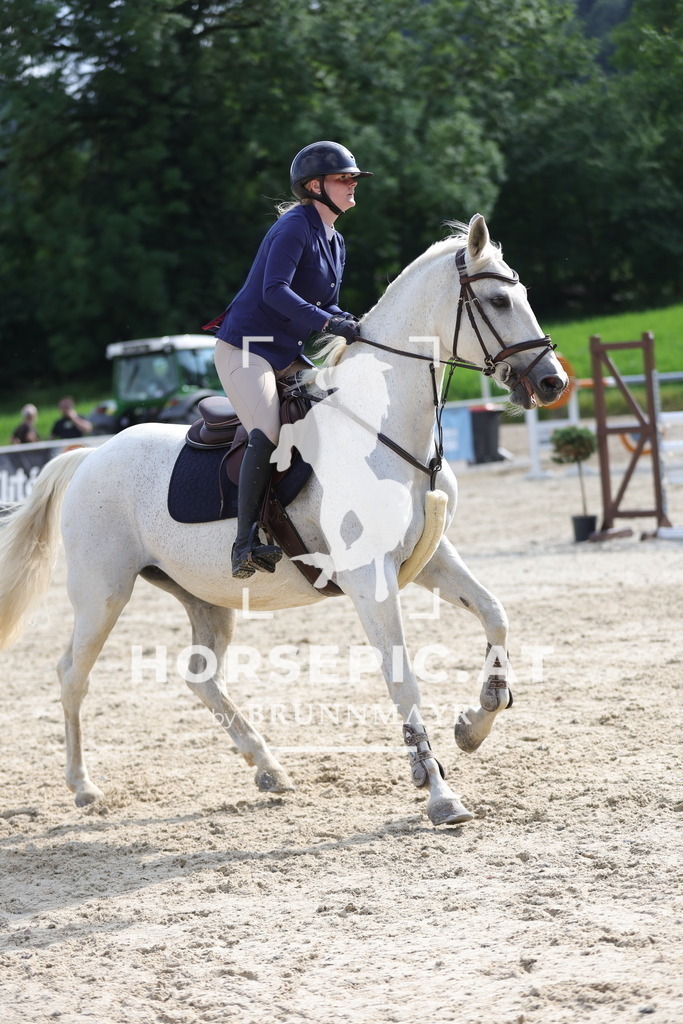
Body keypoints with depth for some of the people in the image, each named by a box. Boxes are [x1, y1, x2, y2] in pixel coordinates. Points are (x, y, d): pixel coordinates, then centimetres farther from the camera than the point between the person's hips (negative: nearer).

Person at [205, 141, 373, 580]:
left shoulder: (337, 243, 15)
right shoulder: (295, 226, -12)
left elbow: (326, 305, 16)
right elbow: (275, 290, -24)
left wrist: (354, 326, -4)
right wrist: (328, 322, -31)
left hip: (288, 355, 10)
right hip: (245, 349, -10)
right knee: (268, 433, -26)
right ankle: (247, 540, -26)